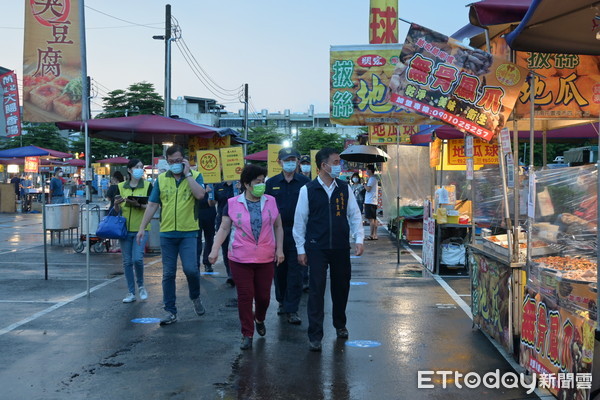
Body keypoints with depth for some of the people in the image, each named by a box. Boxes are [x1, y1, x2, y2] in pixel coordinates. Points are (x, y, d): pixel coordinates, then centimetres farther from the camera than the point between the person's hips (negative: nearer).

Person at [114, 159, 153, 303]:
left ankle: (141, 286, 14)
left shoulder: (148, 185, 0)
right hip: (124, 228, 3)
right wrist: (116, 203, -12)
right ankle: (131, 293, 17)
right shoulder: (120, 187, 7)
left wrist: (138, 205, -20)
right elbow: (117, 210, 10)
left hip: (141, 228, -3)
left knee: (137, 259, -13)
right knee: (127, 262, 6)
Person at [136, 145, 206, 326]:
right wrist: (142, 228, 3)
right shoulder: (161, 179, 7)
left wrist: (187, 173, -14)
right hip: (167, 233, 3)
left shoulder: (195, 176, 0)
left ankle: (195, 297, 18)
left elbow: (200, 194, -20)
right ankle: (170, 311, 16)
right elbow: (152, 205, 8)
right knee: (168, 274, 6)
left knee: (190, 269, -12)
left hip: (188, 232, -3)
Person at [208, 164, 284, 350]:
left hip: (266, 259, 2)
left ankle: (259, 320, 41)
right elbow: (224, 228, 1)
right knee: (245, 296, 1)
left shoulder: (271, 202, 4)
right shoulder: (233, 204, -1)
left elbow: (278, 226, 11)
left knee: (263, 296, 9)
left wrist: (279, 249, 3)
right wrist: (215, 249, -10)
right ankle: (247, 334, 14)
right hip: (240, 259, -2)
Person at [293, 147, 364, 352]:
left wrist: (359, 239, -2)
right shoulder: (307, 190, -5)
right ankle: (315, 335, 4)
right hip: (317, 248, -3)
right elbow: (300, 220, -1)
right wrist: (300, 249, -1)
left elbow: (354, 215, 9)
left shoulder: (344, 189, 3)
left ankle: (340, 325, 35)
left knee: (341, 287, 14)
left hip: (341, 247, 3)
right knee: (317, 289, -4)